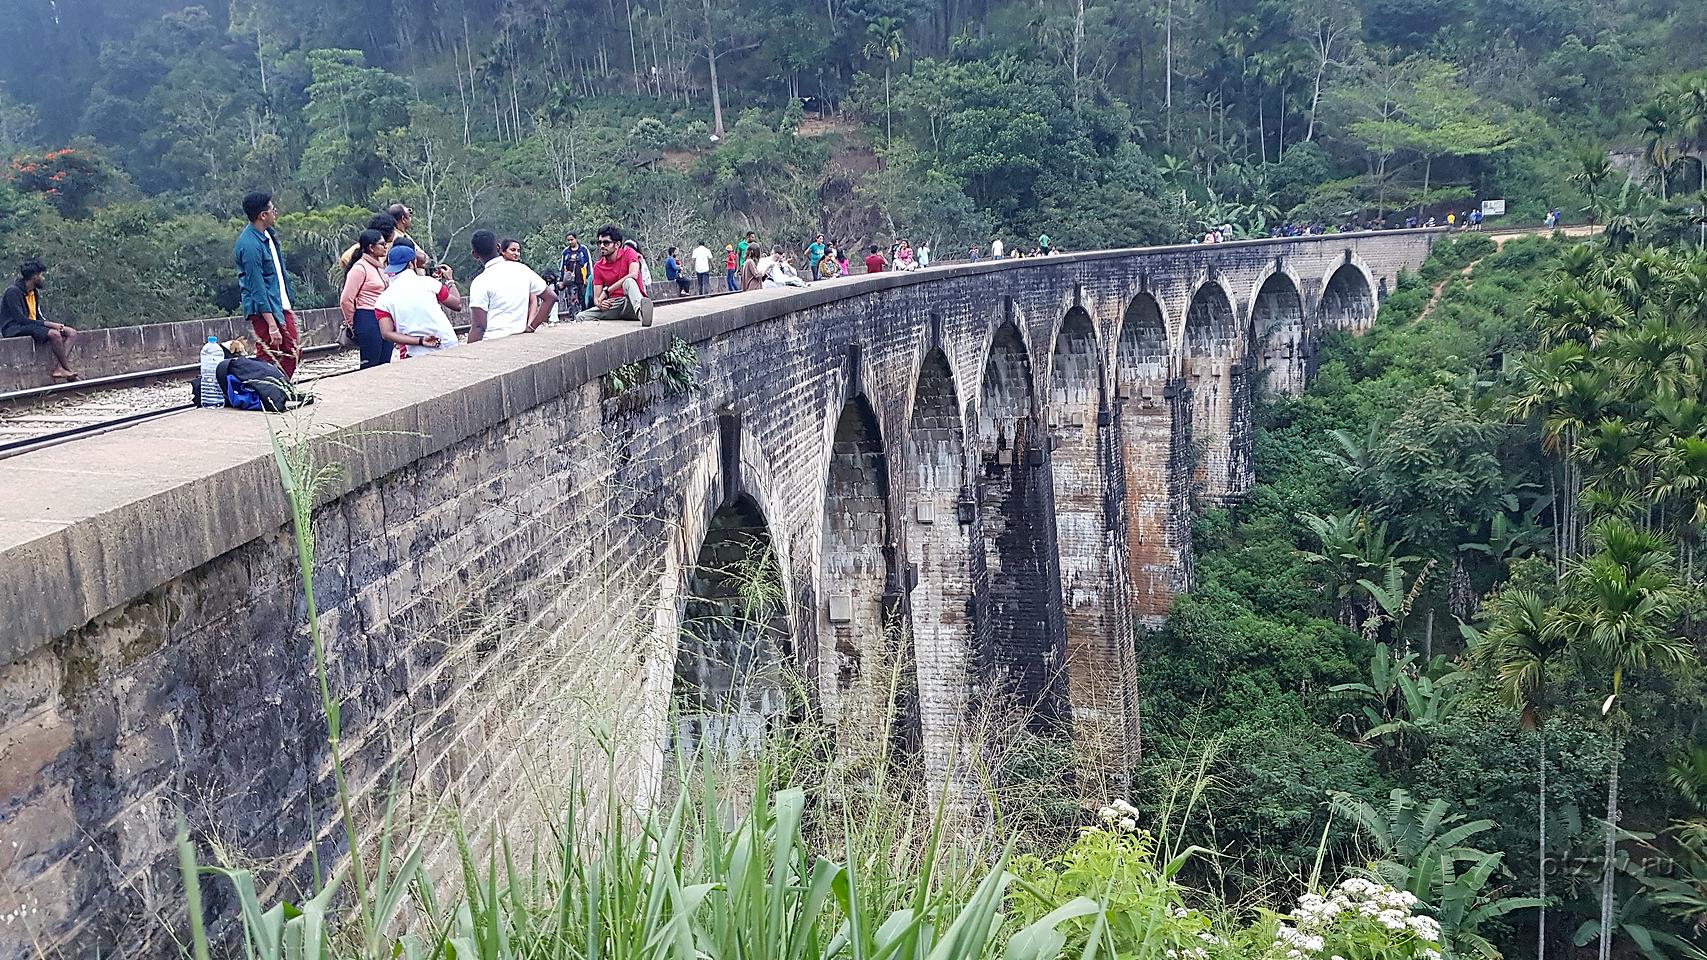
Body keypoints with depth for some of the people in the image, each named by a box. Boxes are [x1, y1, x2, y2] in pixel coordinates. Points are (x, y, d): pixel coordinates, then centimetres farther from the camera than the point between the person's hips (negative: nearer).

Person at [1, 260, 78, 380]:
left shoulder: (35, 292, 14)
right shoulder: (13, 291, -13)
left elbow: (40, 315, 14)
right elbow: (20, 319, -21)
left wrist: (54, 324, -8)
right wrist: (48, 324, -25)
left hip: (32, 325, 9)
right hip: (15, 329, -9)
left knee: (71, 333, -7)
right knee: (54, 334, -33)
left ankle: (58, 369, -25)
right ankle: (67, 370, -21)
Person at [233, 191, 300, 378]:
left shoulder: (267, 234, 7)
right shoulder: (250, 245, -21)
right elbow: (257, 288, -22)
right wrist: (272, 325, -23)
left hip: (281, 305, 9)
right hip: (263, 309, -9)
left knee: (293, 353, 11)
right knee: (268, 359, -3)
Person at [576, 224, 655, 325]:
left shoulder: (628, 253, -1)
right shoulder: (598, 266, 10)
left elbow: (633, 275, -22)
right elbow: (596, 298, 8)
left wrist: (606, 290, -20)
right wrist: (599, 303, -19)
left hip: (630, 304, -5)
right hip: (612, 305, 5)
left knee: (628, 281, -34)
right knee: (580, 317, -15)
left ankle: (640, 312, -65)